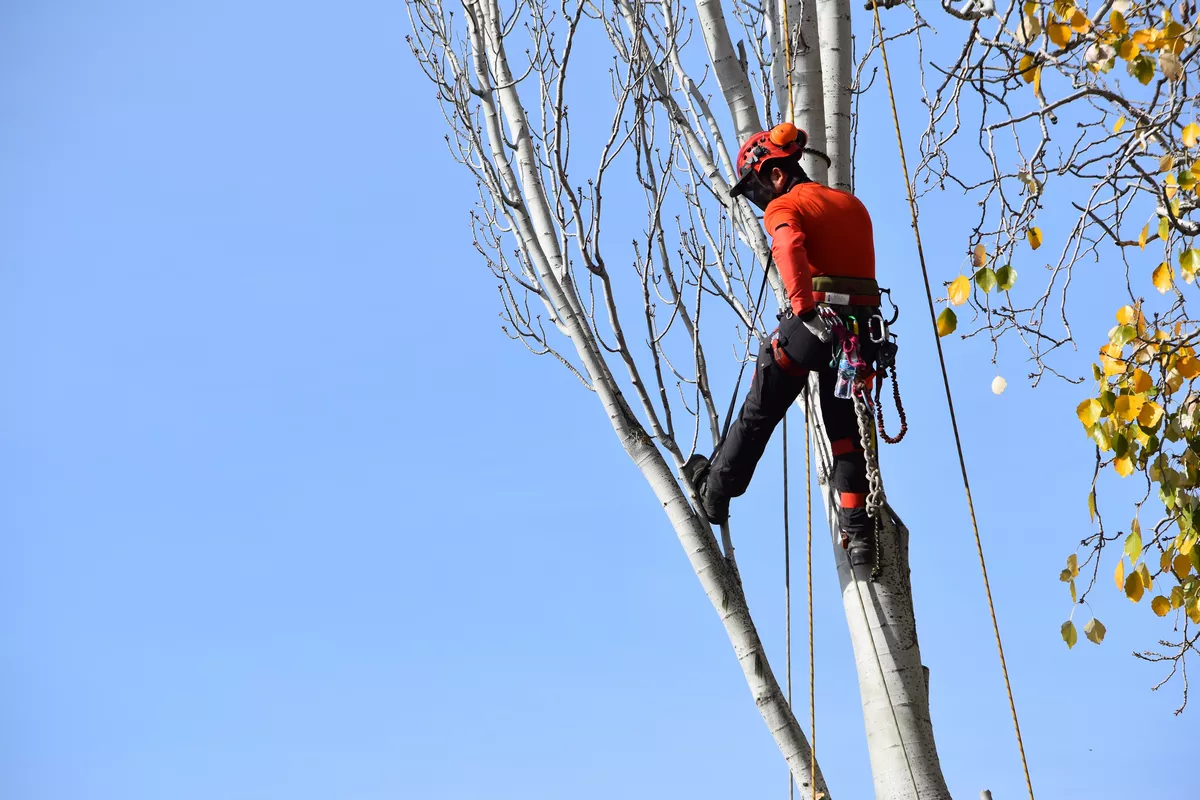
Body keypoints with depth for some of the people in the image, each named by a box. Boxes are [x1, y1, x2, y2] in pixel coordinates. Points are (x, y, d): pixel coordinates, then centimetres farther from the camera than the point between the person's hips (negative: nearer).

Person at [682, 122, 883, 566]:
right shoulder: (853, 204, 19)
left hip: (814, 321, -6)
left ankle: (716, 492, 28)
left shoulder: (785, 206, -3)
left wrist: (805, 310, -31)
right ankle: (859, 532, 7)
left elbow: (790, 248, -24)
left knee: (757, 415, 12)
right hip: (864, 323, 6)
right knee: (847, 430, 12)